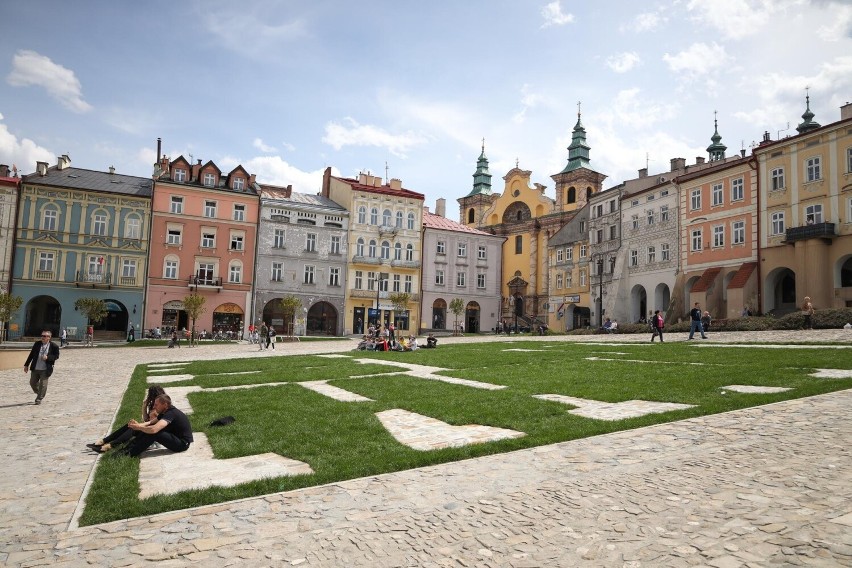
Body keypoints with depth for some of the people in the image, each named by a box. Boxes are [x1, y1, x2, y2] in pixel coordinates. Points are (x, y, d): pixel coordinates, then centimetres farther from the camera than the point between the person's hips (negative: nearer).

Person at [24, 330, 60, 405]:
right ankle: (38, 393, 40)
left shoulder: (54, 346, -8)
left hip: (45, 370, -4)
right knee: (32, 383, 13)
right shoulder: (37, 344, 3)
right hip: (35, 368, 4)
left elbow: (56, 356, -3)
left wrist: (47, 357, -20)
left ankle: (39, 399, 15)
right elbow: (31, 355, 9)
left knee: (42, 385, -1)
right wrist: (26, 365, 10)